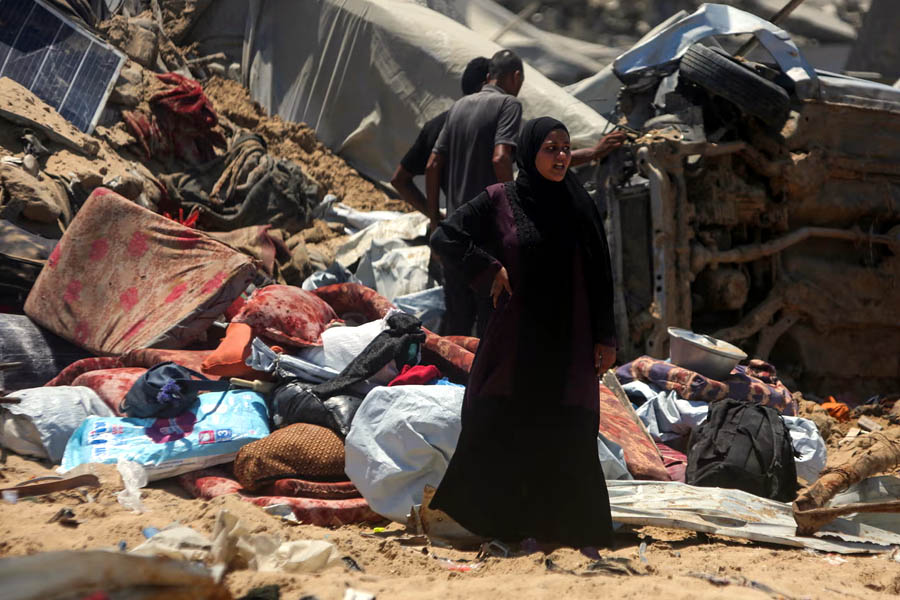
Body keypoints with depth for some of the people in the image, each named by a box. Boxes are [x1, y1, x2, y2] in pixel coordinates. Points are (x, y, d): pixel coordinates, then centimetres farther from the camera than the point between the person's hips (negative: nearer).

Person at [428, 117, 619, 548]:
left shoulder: (579, 206, 6)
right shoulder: (499, 201, -1)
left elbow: (599, 275, 6)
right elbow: (443, 237, -2)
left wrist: (605, 337, 1)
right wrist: (488, 270, -11)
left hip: (568, 342, 2)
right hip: (516, 337, -2)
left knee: (566, 438, 1)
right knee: (496, 427, 1)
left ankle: (562, 525, 11)